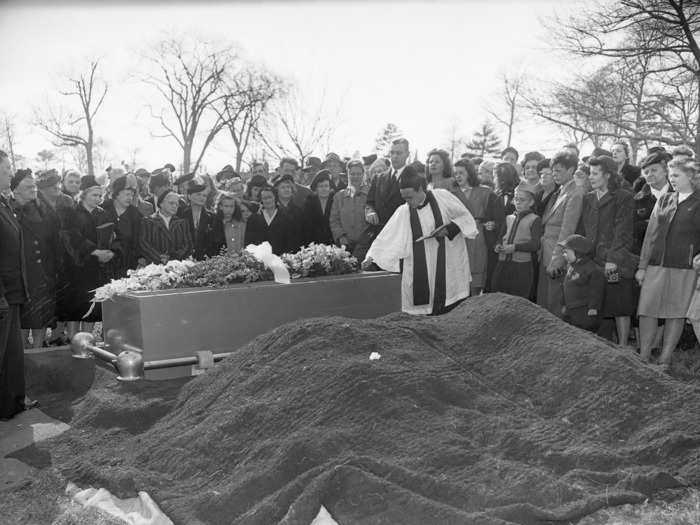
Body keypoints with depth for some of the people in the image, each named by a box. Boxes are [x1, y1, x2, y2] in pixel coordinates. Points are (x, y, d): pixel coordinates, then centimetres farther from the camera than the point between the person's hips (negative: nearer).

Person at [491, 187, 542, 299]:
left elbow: (536, 244, -10)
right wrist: (498, 246, 1)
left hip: (521, 266, -5)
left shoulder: (534, 220, -1)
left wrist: (515, 247, -16)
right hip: (503, 263, 5)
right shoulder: (509, 218, 17)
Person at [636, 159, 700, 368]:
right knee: (647, 311, 0)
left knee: (676, 314, 2)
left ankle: (665, 359, 12)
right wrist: (642, 266, 6)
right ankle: (643, 357, 9)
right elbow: (650, 234, 10)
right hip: (656, 265, 3)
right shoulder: (664, 200, 13)